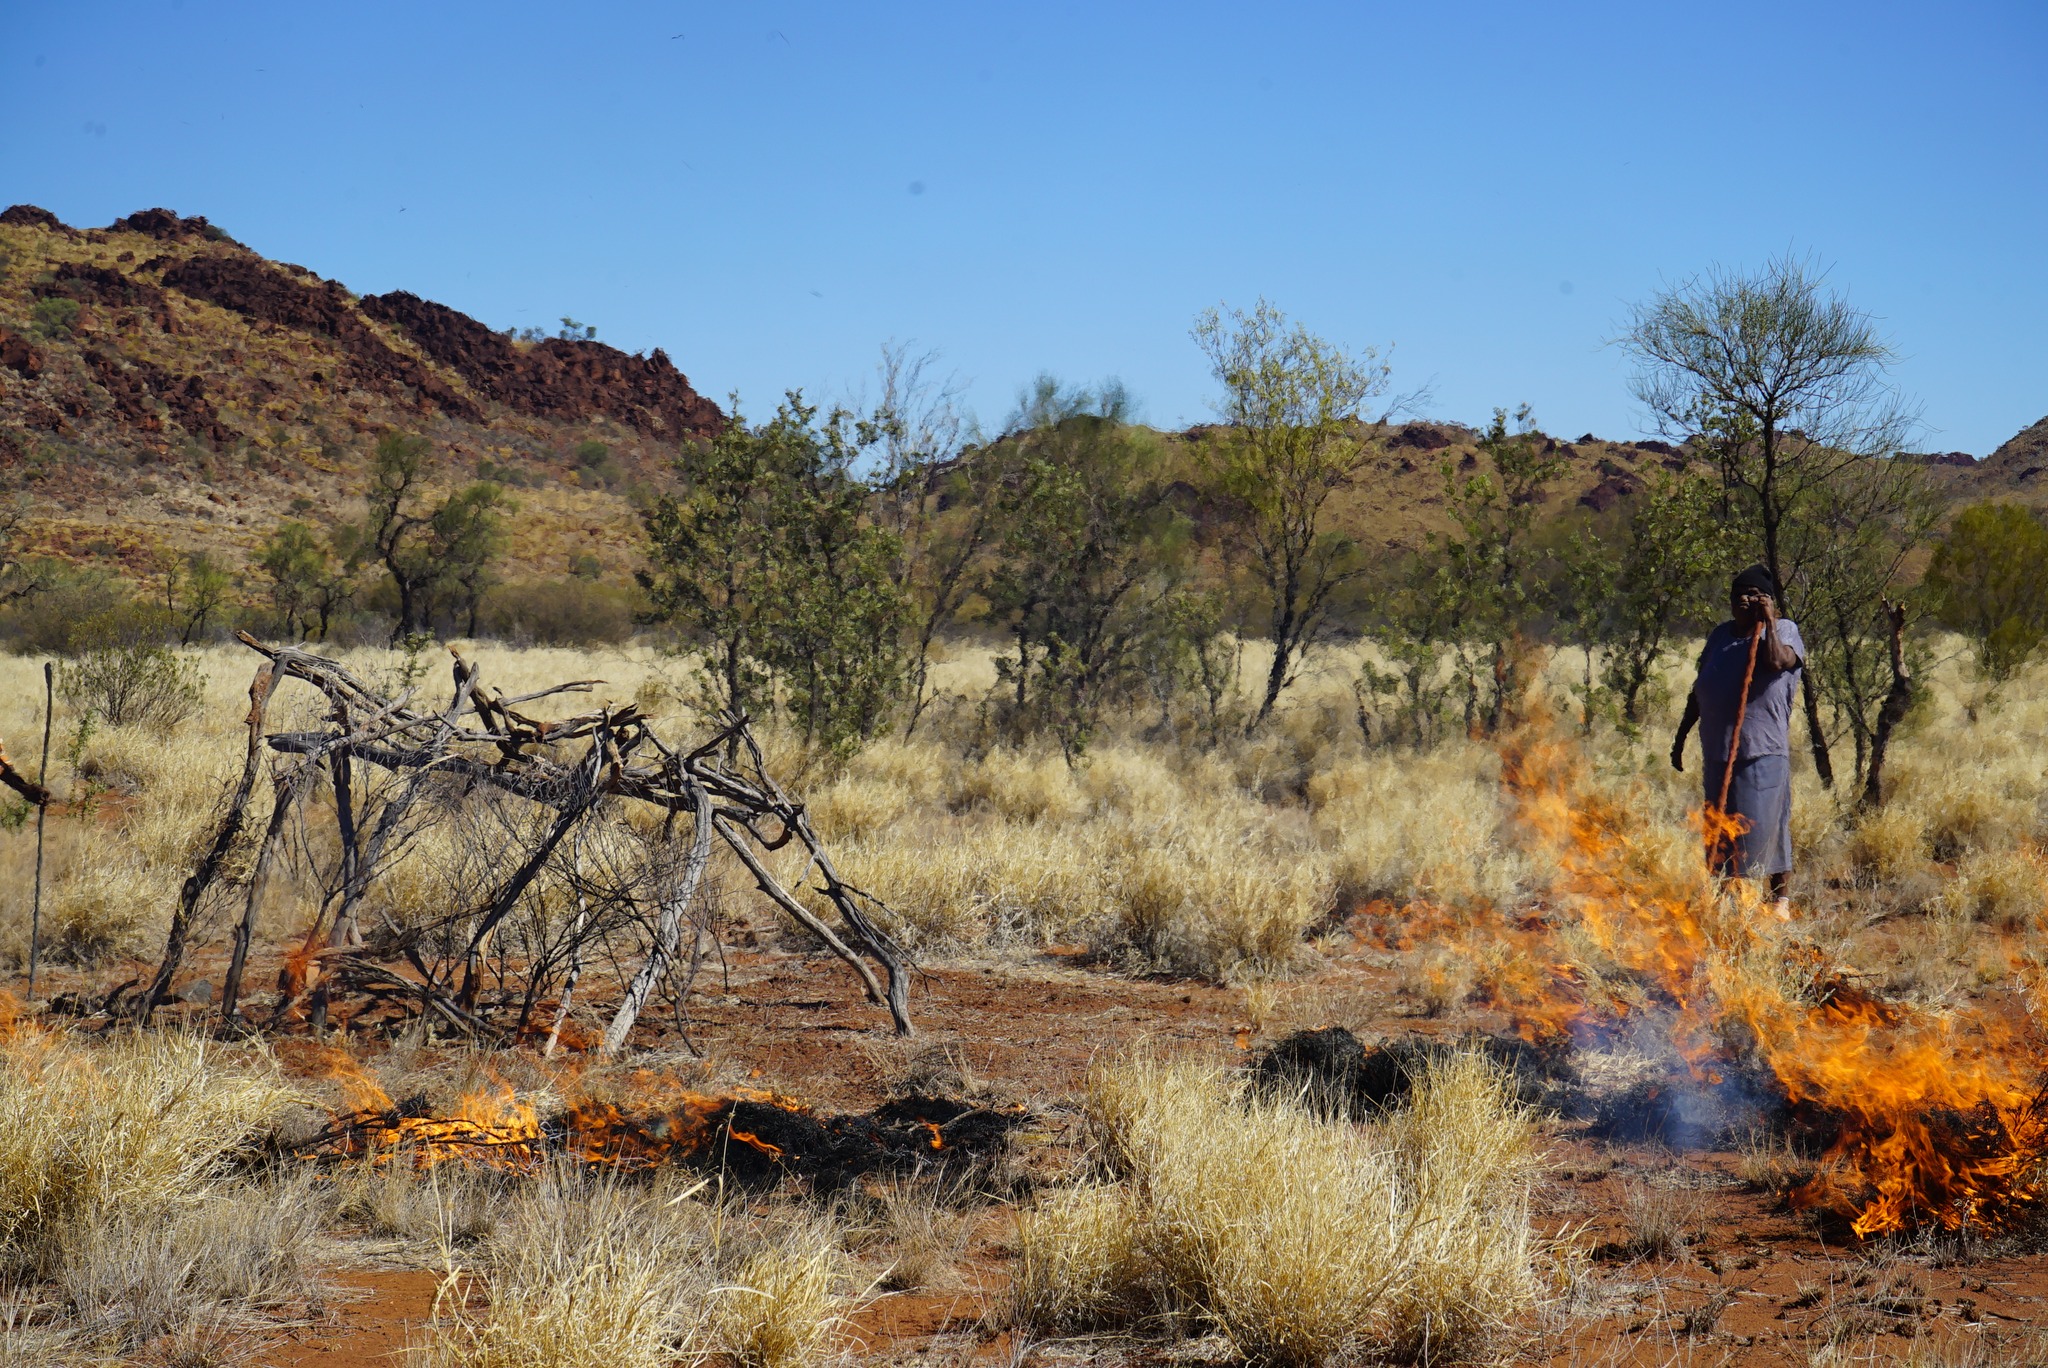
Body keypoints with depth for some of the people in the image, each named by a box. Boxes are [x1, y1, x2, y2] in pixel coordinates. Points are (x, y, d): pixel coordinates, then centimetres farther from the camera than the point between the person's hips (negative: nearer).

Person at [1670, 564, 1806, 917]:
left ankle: (1781, 897, 7)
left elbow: (1776, 662, -23)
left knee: (1764, 824, -5)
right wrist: (1681, 737, 20)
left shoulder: (1783, 631, 1)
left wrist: (1768, 622, -13)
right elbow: (1698, 690, 21)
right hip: (1718, 749, 5)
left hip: (1764, 751, -5)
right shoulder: (1720, 635, 15)